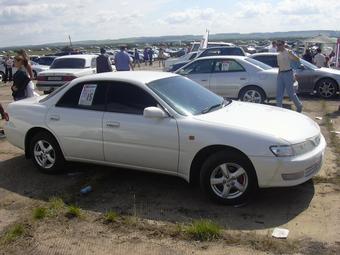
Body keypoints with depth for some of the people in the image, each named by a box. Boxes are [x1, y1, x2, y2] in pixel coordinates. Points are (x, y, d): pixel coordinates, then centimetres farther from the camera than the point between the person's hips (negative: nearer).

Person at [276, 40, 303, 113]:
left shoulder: (288, 52, -10)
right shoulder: (278, 55, 13)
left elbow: (297, 59, -22)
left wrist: (291, 54, -38)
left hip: (288, 73, -7)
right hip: (280, 74, 7)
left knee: (290, 92, -2)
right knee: (279, 94, 5)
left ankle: (299, 106, 17)